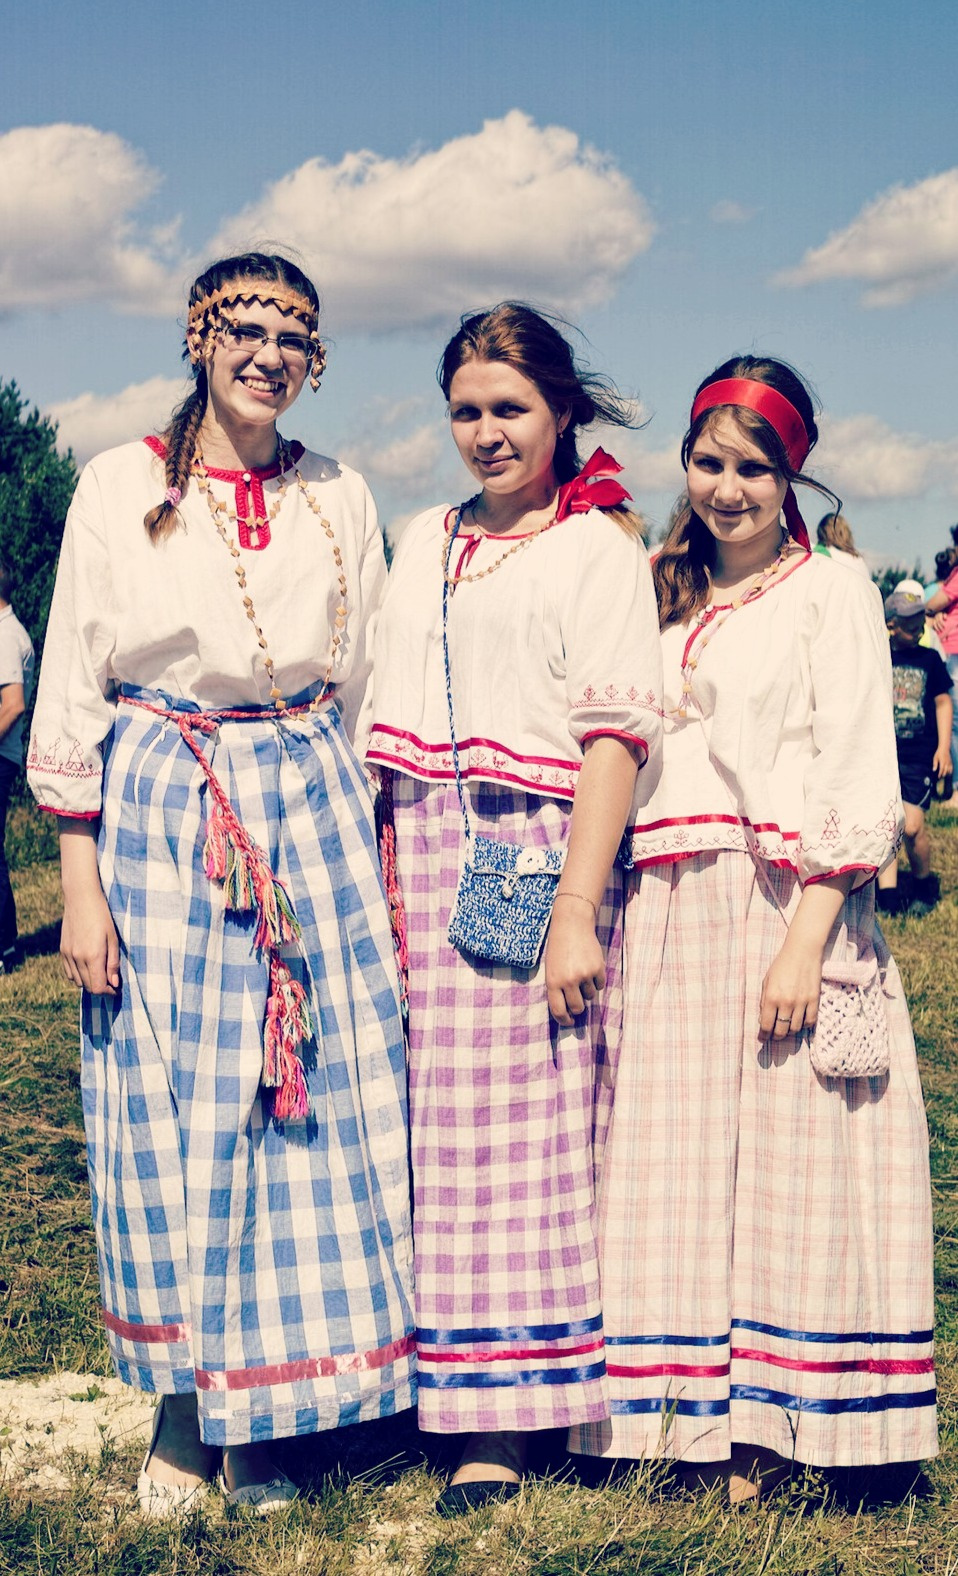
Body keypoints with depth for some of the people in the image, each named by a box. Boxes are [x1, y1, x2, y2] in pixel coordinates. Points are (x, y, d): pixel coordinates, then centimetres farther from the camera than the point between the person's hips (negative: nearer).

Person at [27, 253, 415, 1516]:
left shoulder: (340, 500, 9)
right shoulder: (121, 487, 1)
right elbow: (71, 692, -1)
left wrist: (367, 855, 10)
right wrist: (80, 880, -6)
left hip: (310, 812, 3)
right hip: (158, 817, -2)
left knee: (314, 1100, 2)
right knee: (168, 1101, 2)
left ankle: (261, 1411, 16)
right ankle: (180, 1408, 18)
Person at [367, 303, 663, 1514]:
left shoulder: (599, 547, 1)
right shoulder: (424, 541, 19)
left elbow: (616, 734, -8)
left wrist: (577, 911, -15)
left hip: (536, 856, -5)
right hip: (423, 865, 5)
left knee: (525, 1132, -2)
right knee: (434, 1129, 4)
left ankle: (505, 1415, 5)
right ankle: (440, 1385, 14)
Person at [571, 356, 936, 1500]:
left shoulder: (832, 593, 2)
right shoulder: (663, 602, 17)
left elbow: (859, 784, -6)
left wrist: (805, 940, -16)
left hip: (784, 907, -5)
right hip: (667, 919, 5)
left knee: (785, 1159, -1)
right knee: (674, 1167, 5)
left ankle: (769, 1426, 9)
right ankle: (695, 1425, 15)